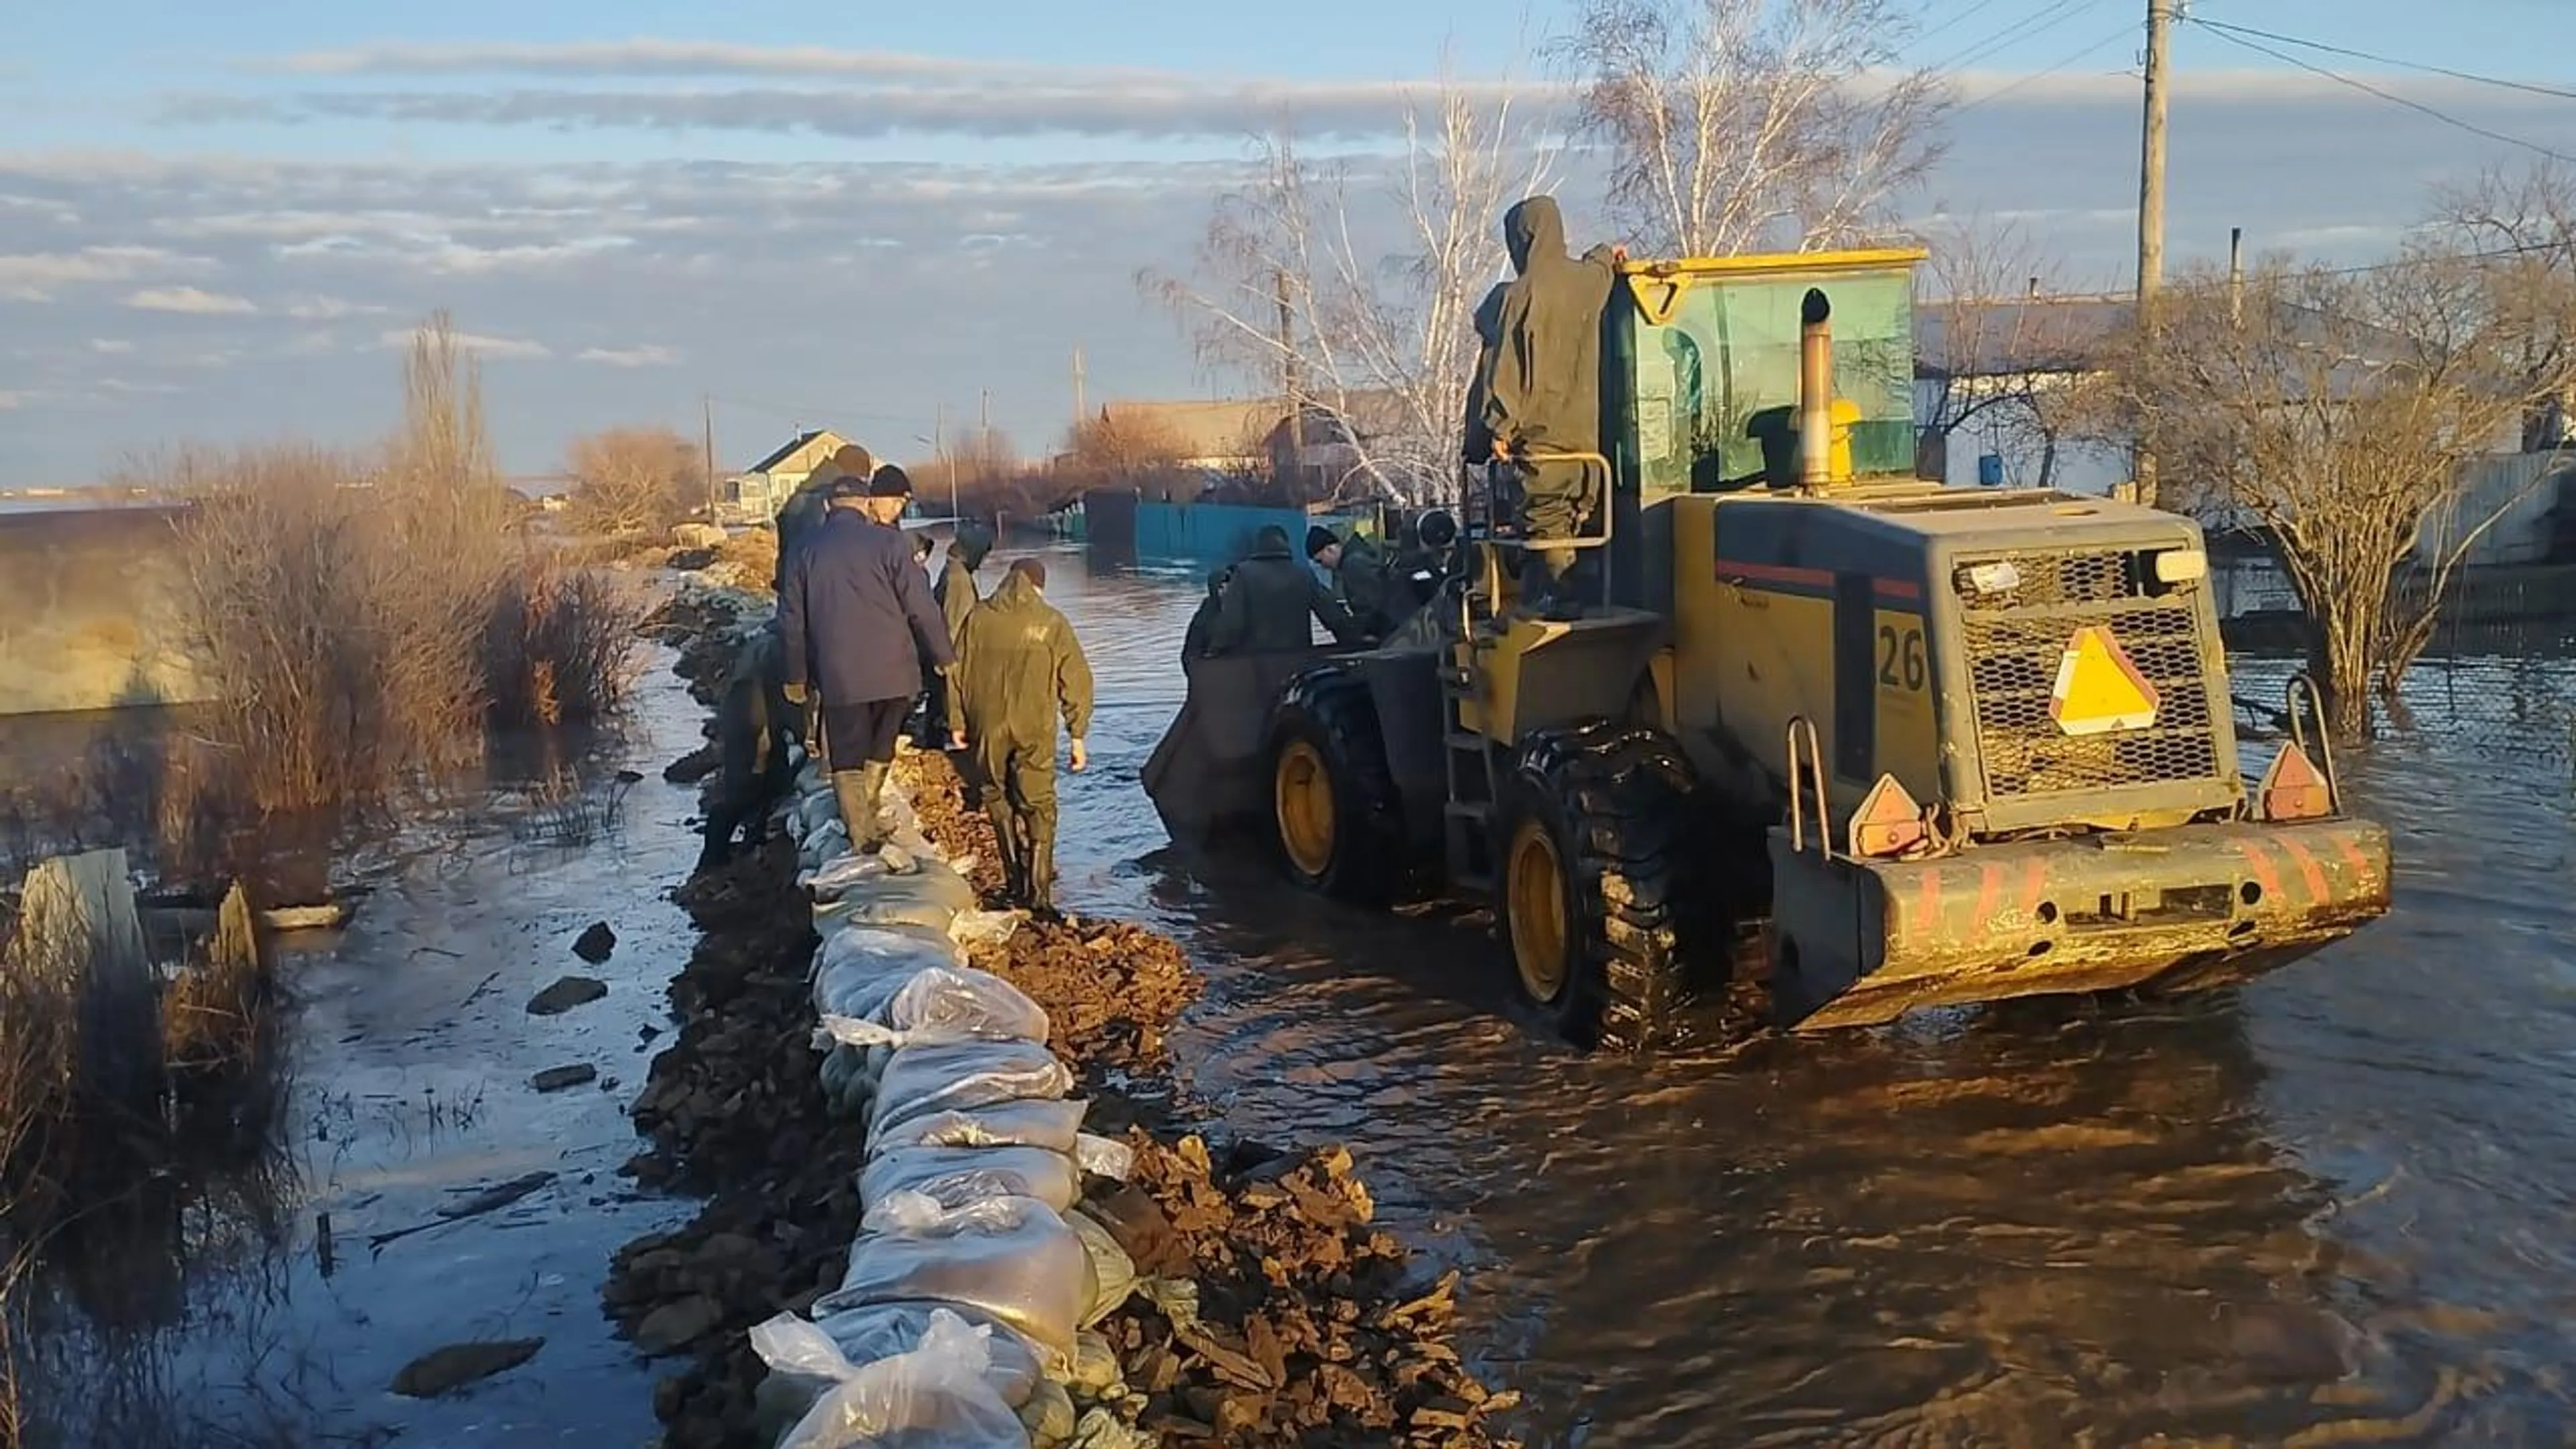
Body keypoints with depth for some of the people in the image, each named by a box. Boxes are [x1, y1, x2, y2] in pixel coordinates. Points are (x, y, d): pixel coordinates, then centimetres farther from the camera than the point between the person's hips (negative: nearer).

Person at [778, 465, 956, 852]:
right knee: (880, 748, 17)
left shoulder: (807, 551, 5)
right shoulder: (888, 542, -6)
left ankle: (861, 830, 6)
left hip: (837, 675, 1)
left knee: (846, 754, 9)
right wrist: (944, 656, 5)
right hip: (892, 672, -1)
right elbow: (921, 608, -6)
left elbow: (791, 620, 10)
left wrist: (796, 676, 18)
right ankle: (866, 817, 21)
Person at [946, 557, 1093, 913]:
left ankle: (1016, 877, 21)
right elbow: (1076, 680, -2)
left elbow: (957, 673, 8)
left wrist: (957, 722, 18)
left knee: (999, 797, 19)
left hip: (987, 727, 2)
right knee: (1038, 806, 4)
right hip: (1035, 730, -2)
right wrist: (1078, 735, 4)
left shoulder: (978, 618, 3)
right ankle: (1038, 891, -2)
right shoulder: (1051, 622, -2)